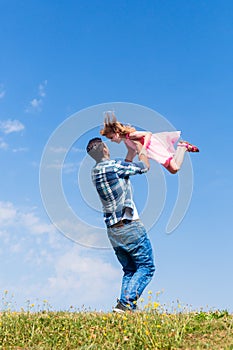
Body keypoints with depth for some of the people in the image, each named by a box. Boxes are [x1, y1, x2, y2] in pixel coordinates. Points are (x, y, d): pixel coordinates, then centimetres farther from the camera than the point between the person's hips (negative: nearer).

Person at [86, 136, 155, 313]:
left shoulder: (95, 172, 9)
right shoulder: (114, 165, -13)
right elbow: (145, 166, 2)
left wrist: (131, 151, 29)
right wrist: (139, 147, 19)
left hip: (112, 231, 8)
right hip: (130, 226, -8)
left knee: (129, 270, 16)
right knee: (146, 267, 0)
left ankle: (124, 305, 5)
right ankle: (126, 303, -11)